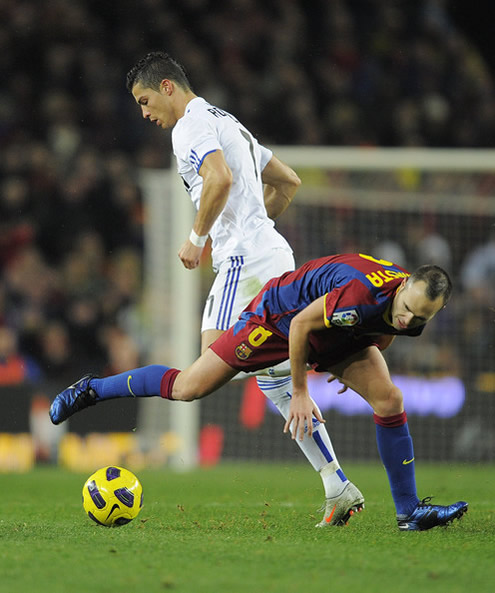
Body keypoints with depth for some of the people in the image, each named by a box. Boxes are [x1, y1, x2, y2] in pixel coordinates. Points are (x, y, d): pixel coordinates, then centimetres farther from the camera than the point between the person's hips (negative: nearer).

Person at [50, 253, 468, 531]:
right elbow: (301, 325, -29)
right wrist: (300, 393, -20)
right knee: (187, 389, -4)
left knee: (390, 400, -12)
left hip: (339, 337, 6)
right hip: (280, 317, -6)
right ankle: (93, 390, 18)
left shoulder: (413, 315, -20)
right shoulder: (364, 295, -44)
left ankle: (409, 511, -3)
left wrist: (351, 369, 16)